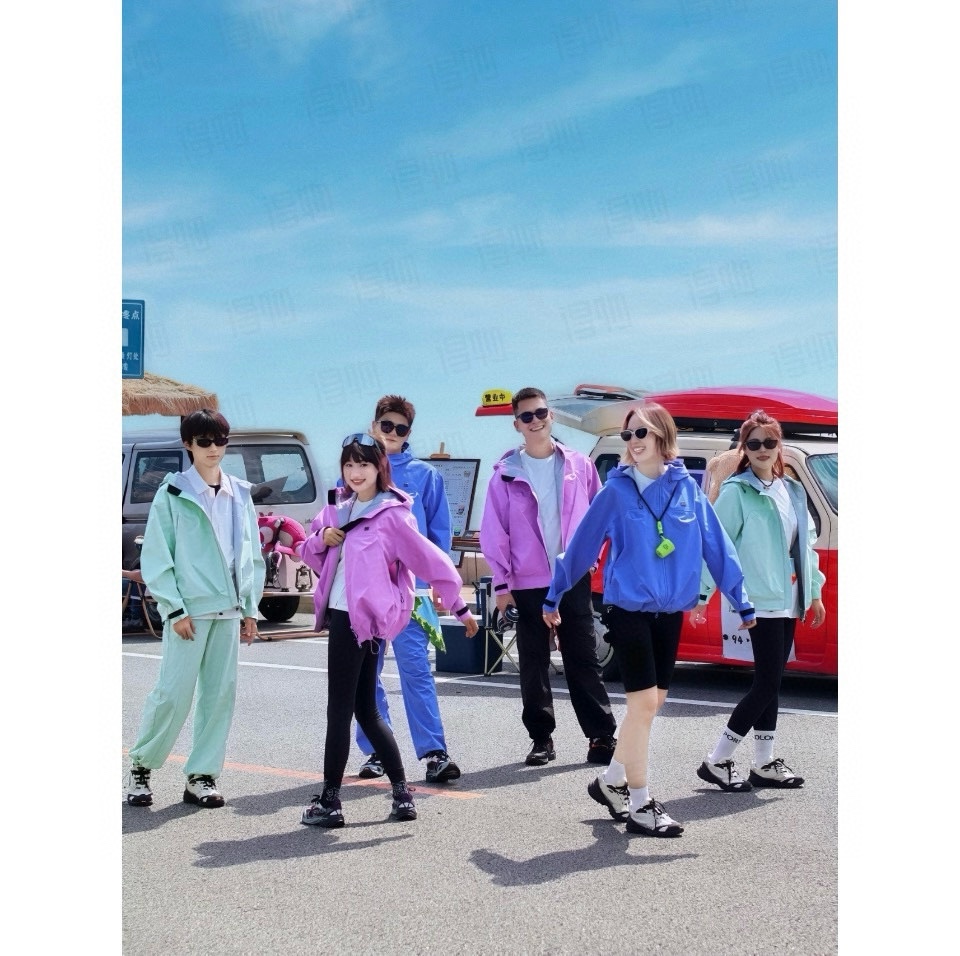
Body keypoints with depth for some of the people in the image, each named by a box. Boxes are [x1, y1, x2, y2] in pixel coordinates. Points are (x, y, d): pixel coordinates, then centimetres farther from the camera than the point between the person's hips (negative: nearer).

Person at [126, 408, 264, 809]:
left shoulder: (239, 494, 12)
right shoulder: (173, 494, -3)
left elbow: (252, 554, 17)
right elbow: (156, 556, -5)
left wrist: (250, 608, 11)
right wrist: (174, 608, -12)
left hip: (229, 608, 5)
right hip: (189, 609, -5)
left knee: (220, 693, 3)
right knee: (174, 692, -6)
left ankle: (201, 775, 12)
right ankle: (141, 767, 11)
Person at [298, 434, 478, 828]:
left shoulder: (391, 515, -10)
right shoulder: (339, 510, 12)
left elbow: (432, 561, -10)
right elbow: (309, 553, 21)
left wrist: (460, 607, -6)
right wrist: (321, 538, -1)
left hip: (361, 618, -8)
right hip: (340, 614, 8)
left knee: (339, 710, -3)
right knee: (365, 709, 12)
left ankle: (329, 801, 3)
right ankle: (401, 791, 19)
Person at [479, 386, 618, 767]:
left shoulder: (579, 465, 3)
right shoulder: (506, 472, 0)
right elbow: (494, 531, 0)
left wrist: (590, 554, 2)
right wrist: (501, 581, -3)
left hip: (575, 579, 0)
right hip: (528, 583, 0)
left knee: (583, 660, 1)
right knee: (533, 664, 6)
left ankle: (602, 735, 5)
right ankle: (541, 739, 15)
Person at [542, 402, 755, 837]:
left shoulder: (687, 488, 1)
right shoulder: (616, 490, -6)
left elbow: (716, 546, 4)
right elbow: (581, 544, 1)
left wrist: (741, 601, 6)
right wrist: (553, 596, 6)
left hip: (670, 612, 4)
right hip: (628, 609, -4)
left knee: (653, 701, 11)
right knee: (644, 701, -7)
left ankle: (611, 781, 29)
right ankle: (639, 805, 1)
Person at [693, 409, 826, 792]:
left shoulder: (792, 490, 13)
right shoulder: (736, 491, -9)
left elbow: (806, 542, 19)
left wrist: (814, 591, 17)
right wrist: (701, 595, -17)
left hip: (788, 599, 7)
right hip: (760, 600, -7)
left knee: (770, 680, 10)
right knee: (768, 682, -10)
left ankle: (765, 764, 16)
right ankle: (717, 761, -3)